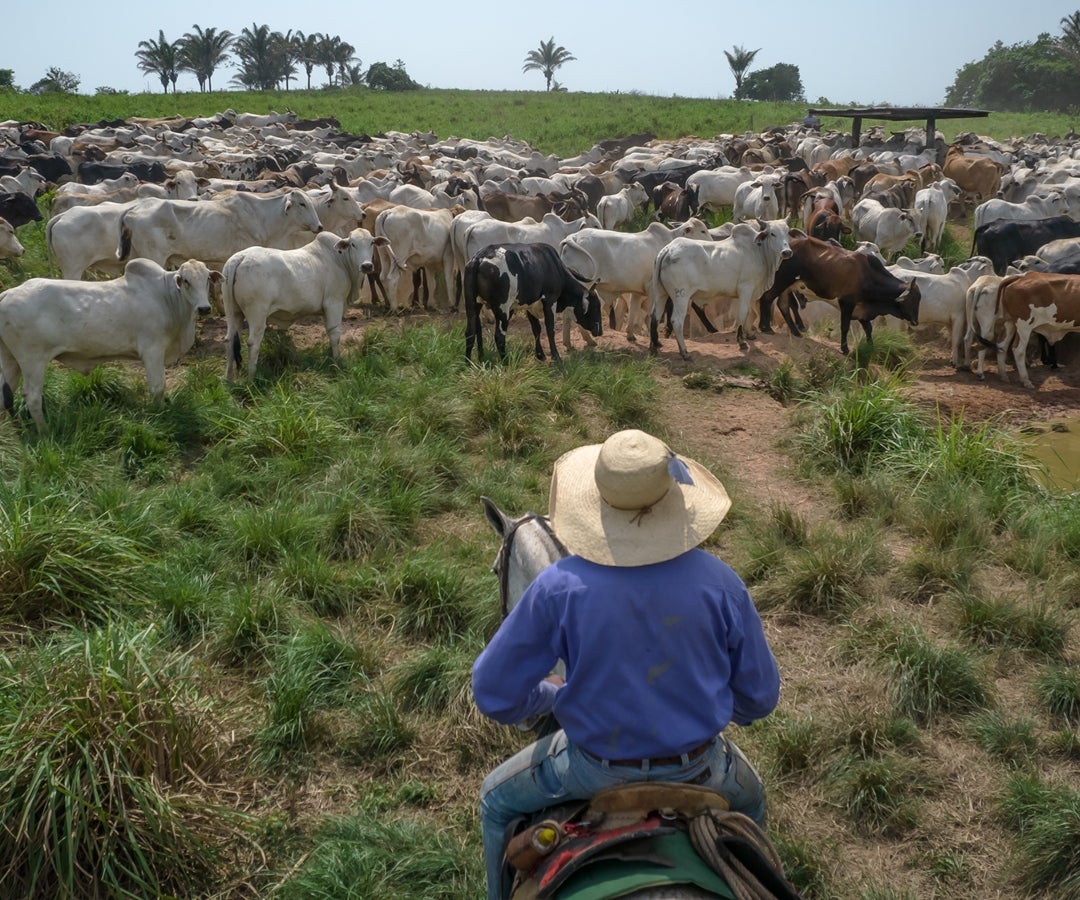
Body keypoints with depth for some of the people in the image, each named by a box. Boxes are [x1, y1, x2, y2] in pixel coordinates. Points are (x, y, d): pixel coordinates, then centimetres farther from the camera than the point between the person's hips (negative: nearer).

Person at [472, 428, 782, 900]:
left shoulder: (559, 587, -24)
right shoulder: (717, 581, -19)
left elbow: (495, 695, -14)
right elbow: (759, 696, -6)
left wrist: (552, 695, 8)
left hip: (597, 768, -1)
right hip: (698, 767, 2)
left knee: (498, 799, 28)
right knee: (748, 802, 38)